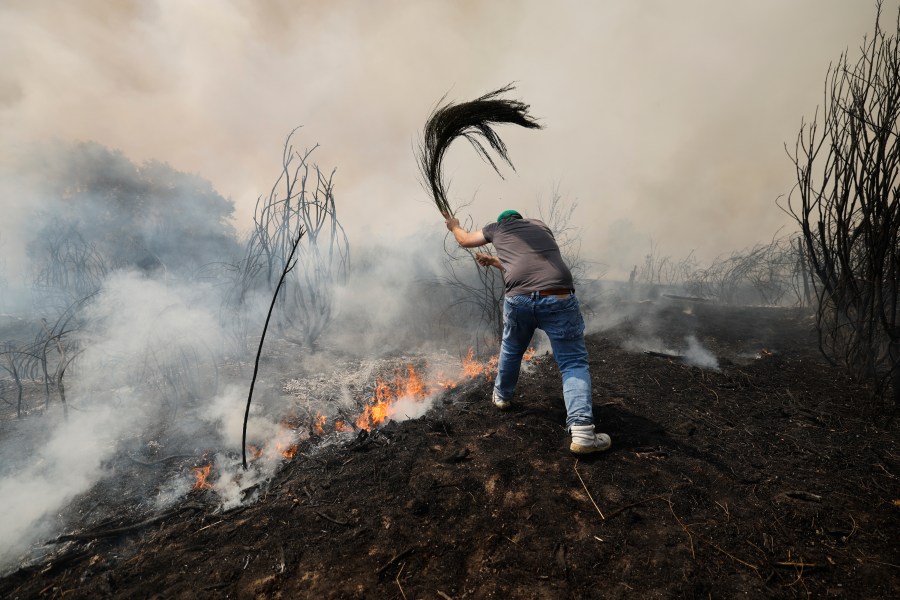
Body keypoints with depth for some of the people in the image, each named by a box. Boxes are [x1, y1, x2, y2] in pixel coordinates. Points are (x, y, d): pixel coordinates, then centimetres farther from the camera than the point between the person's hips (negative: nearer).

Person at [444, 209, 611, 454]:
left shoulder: (496, 227, 24)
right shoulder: (540, 226, 29)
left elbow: (465, 240, 39)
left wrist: (454, 226, 60)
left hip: (518, 299, 0)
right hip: (559, 298, 0)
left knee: (511, 349, 26)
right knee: (574, 363, 8)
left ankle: (502, 396, 46)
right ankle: (582, 432, -5)